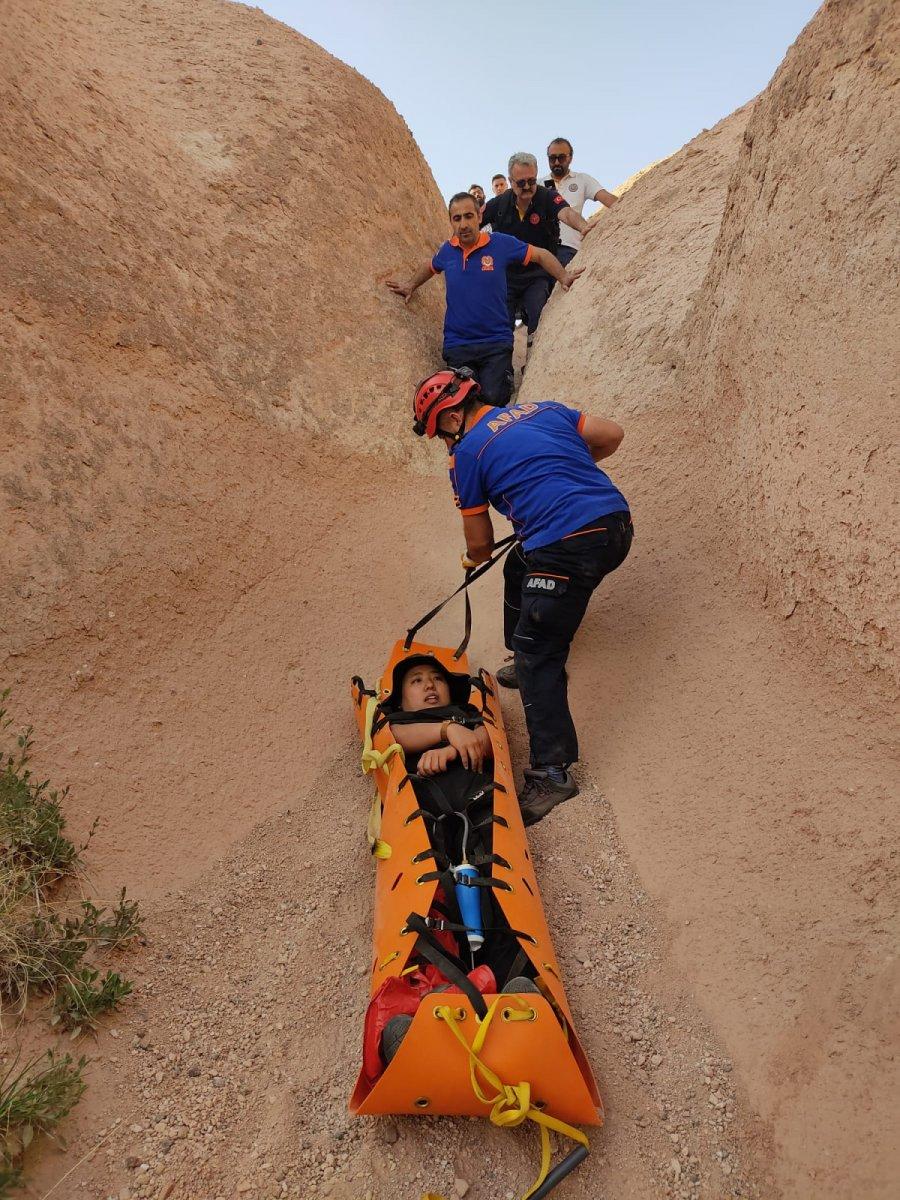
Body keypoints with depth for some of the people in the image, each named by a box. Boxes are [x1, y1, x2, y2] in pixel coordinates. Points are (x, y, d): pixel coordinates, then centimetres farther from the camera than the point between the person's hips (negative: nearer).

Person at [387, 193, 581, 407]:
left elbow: (541, 255, 8)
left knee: (494, 399, -21)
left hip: (496, 341, -2)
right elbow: (430, 266, 30)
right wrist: (411, 285, 25)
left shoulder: (501, 243, -3)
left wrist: (563, 277, -3)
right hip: (457, 344, 2)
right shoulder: (447, 250, 6)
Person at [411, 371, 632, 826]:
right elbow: (612, 435, 21)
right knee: (519, 569, 30)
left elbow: (480, 542, 10)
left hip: (567, 549, -8)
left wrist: (472, 560, 33)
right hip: (617, 524, 9)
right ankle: (527, 664, 46)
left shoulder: (467, 454, 3)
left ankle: (553, 771, -3)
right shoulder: (544, 409, 18)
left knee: (537, 656, -2)